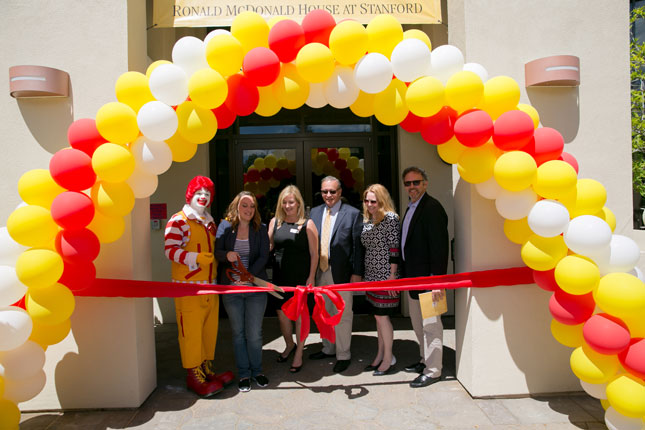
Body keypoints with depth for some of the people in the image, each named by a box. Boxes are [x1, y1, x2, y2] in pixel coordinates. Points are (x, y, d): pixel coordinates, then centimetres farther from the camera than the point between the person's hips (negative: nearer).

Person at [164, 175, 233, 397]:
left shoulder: (210, 223, 19)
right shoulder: (178, 220, -6)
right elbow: (170, 250, -16)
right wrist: (195, 259, -26)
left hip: (210, 286, 8)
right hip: (188, 287, -7)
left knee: (209, 329, 13)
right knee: (191, 331, -2)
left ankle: (207, 369, 26)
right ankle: (194, 375, 11)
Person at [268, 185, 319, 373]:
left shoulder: (307, 224, -6)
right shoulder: (275, 222, 6)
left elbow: (314, 254, -5)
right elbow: (267, 246, 9)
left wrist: (311, 277, -9)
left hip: (301, 277, -4)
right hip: (280, 276, 4)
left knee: (300, 315, 8)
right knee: (281, 313, 12)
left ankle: (299, 353, 26)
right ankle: (289, 345, 40)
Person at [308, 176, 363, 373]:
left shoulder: (353, 213, -5)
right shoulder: (315, 212, 9)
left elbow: (358, 246, -7)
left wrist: (357, 273, -11)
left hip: (341, 272, -5)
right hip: (320, 271, 5)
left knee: (343, 314, 4)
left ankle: (343, 355, 21)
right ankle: (328, 348, 35)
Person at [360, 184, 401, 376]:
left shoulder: (390, 218, -11)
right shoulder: (367, 219, 11)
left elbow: (395, 247, -15)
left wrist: (392, 275, -17)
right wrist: (364, 273, 14)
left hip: (385, 275, -7)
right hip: (372, 275, 7)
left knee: (381, 315, -2)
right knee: (378, 315, 14)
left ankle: (388, 359, 12)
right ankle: (380, 355, 25)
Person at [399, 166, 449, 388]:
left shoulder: (432, 208, -15)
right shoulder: (411, 208, 14)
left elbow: (439, 246, -21)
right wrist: (403, 275, 15)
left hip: (427, 277, -10)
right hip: (412, 278, 10)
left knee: (430, 325, 1)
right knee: (418, 324, 20)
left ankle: (433, 371, 14)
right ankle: (425, 360, 35)